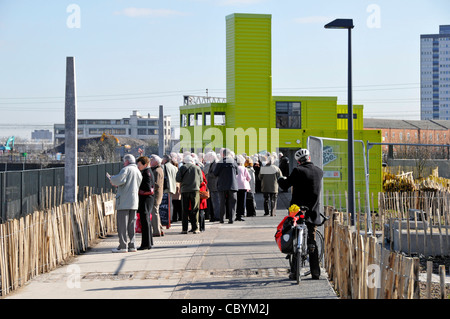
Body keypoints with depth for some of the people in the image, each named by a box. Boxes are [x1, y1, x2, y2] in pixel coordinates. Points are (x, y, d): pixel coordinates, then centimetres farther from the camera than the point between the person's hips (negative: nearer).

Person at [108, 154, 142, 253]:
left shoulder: (126, 169, -8)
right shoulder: (138, 172, 17)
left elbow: (118, 180, -22)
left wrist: (112, 179, 0)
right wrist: (118, 185, 23)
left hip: (124, 202, -8)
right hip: (134, 202, 8)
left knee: (122, 224, -4)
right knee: (131, 224, 10)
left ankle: (122, 246, -5)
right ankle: (132, 245, 9)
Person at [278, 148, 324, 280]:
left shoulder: (298, 171, -14)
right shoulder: (319, 171, 3)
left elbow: (285, 185, -10)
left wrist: (281, 179, 13)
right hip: (313, 213, 4)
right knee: (312, 242, 10)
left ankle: (294, 271, 2)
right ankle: (315, 272, 8)